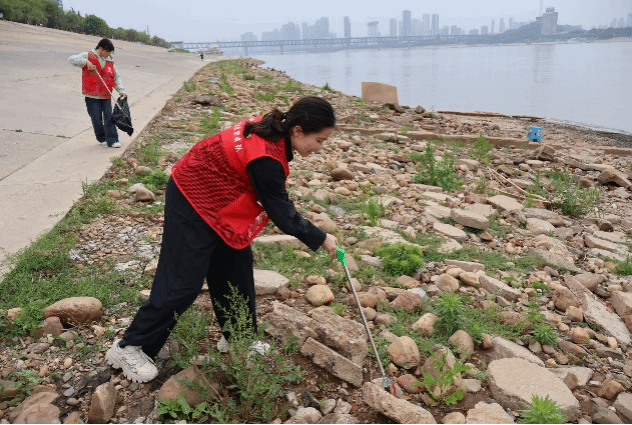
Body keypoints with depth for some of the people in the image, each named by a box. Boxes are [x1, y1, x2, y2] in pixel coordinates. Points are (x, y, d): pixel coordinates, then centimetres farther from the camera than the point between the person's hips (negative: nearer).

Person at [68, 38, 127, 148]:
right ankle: (102, 138, 20)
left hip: (106, 96, 3)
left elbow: (116, 77, 17)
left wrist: (121, 90, 4)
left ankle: (112, 140, -3)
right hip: (92, 96, -3)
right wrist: (86, 62, -22)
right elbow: (71, 59, -8)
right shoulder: (88, 56, 0)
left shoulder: (110, 62, 11)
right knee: (97, 119, 2)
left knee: (109, 118, -4)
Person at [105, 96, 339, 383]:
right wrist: (320, 239, -10)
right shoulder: (265, 159, -32)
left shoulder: (269, 129, -6)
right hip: (193, 203, -9)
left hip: (214, 197, 10)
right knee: (184, 281, -3)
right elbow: (282, 214, -22)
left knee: (236, 267, 14)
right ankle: (129, 348, 14)